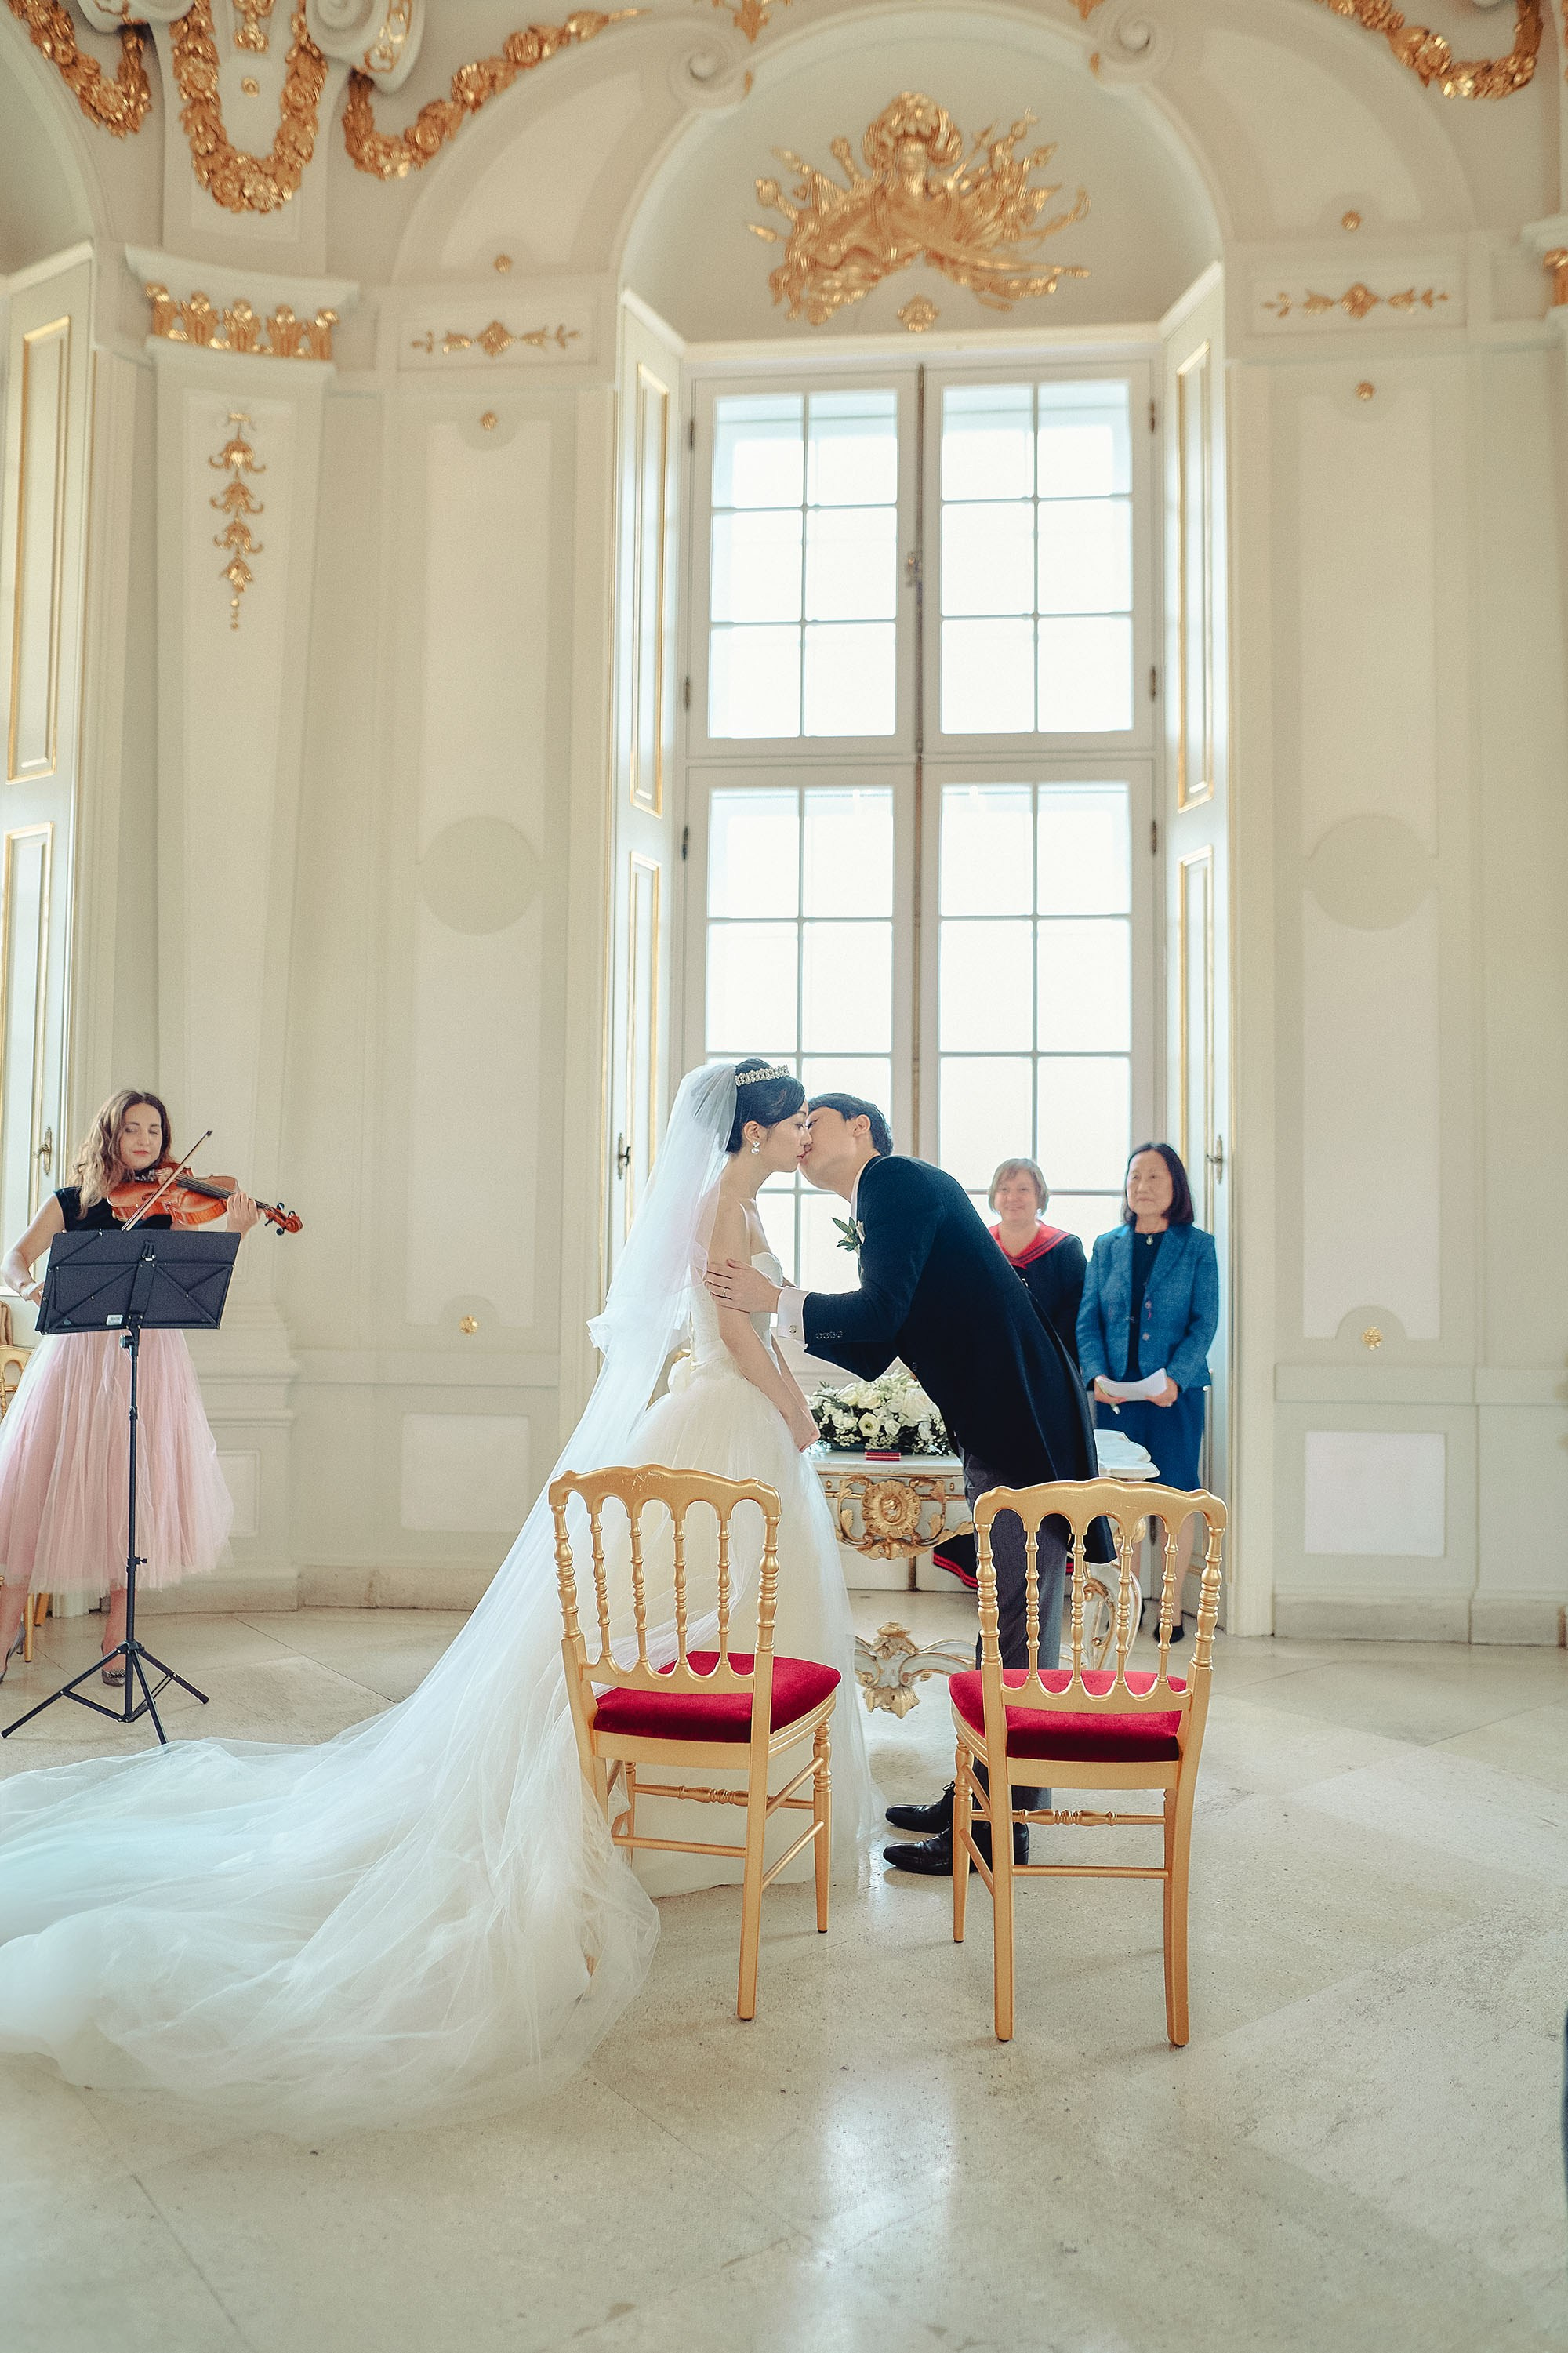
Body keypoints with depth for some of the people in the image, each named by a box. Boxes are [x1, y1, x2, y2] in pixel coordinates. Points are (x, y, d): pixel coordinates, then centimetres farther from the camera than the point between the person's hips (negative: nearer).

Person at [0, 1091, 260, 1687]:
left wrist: (233, 1233, -25)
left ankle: (117, 1633, 13)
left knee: (132, 1488, 0)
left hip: (149, 1359, -1)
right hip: (77, 1351, 1)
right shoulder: (71, 1201, 8)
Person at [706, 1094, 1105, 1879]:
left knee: (1016, 1634, -2)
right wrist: (786, 1312, 14)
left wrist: (776, 1299, -10)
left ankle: (999, 1829, 7)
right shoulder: (886, 1203, 20)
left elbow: (881, 1311, -21)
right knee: (1005, 1628, 17)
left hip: (1028, 1429, -10)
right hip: (1000, 1433, 10)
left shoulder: (897, 1179, -9)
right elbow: (871, 1355, 19)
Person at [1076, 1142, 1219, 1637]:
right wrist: (1096, 1374, -11)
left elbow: (1204, 1322, -4)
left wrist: (1175, 1377, -18)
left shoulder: (1197, 1246, 2)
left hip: (1176, 1391, -2)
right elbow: (1088, 1319, 6)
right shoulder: (1107, 1247, 9)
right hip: (1115, 1392, 2)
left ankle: (1173, 1605, 15)